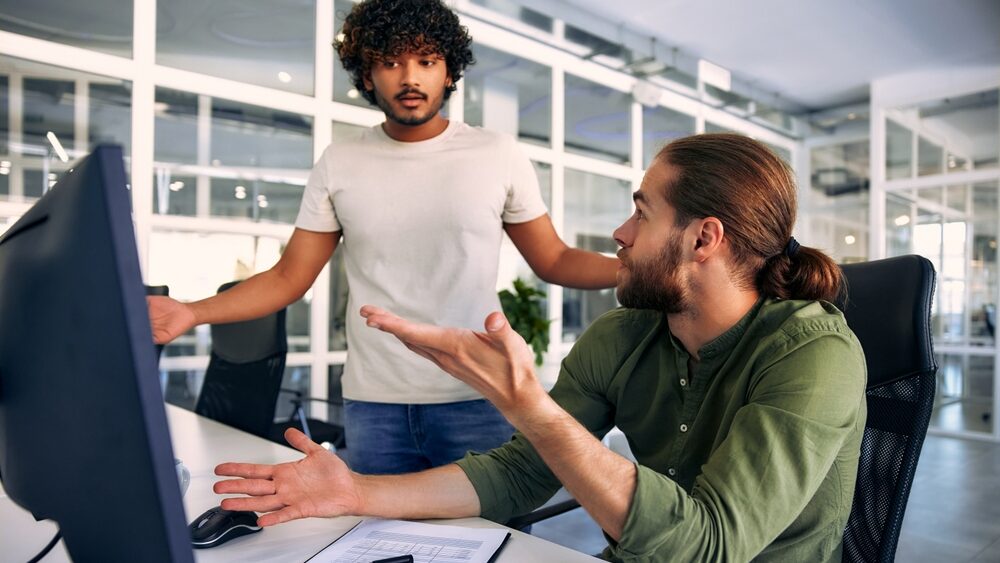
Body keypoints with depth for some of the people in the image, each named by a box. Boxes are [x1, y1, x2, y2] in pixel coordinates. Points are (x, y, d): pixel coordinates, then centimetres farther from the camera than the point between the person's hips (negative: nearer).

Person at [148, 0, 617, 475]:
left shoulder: (498, 155, -1)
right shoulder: (339, 165, 2)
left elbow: (552, 261, 4)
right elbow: (288, 277, 5)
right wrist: (192, 312, -9)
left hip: (477, 399, -1)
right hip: (373, 403, 2)